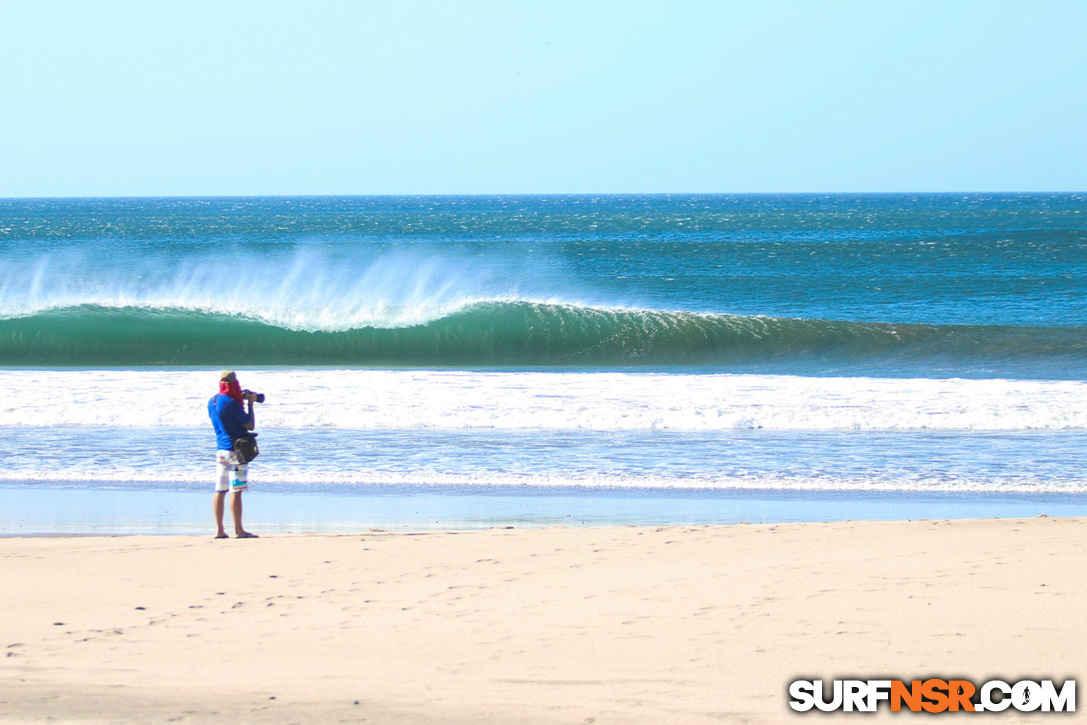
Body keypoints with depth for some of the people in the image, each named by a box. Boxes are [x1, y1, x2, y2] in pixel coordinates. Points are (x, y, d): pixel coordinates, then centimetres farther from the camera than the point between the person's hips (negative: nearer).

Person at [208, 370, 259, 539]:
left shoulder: (212, 402, 10)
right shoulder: (231, 404, -16)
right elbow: (250, 425, -11)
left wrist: (241, 400, 19)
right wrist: (250, 404, -1)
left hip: (220, 449, 8)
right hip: (236, 449, -8)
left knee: (220, 490, 7)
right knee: (236, 491, -8)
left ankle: (219, 530, 8)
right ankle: (238, 530, -7)